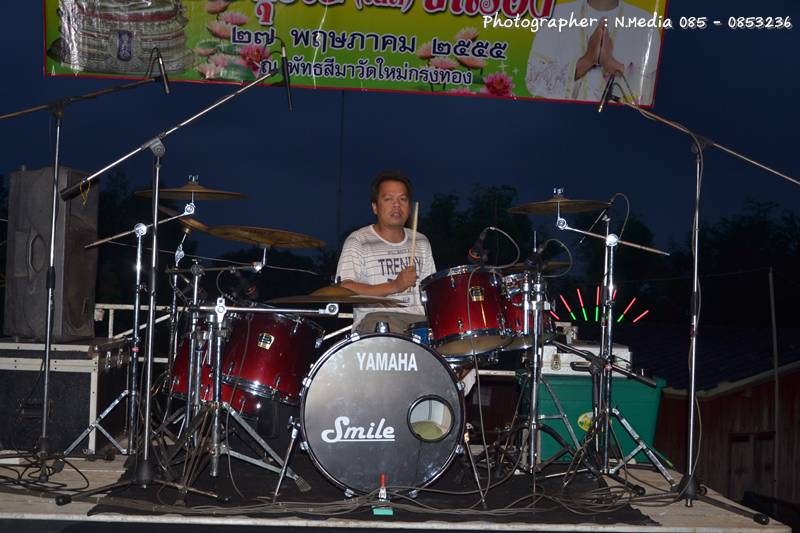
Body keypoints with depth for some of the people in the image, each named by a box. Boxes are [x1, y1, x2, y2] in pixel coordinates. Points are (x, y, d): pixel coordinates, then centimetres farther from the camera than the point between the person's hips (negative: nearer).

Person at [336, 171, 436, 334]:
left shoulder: (421, 242, 18)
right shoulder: (358, 241, -1)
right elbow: (345, 290, -13)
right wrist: (394, 286, -21)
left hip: (418, 316, 5)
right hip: (374, 317, -5)